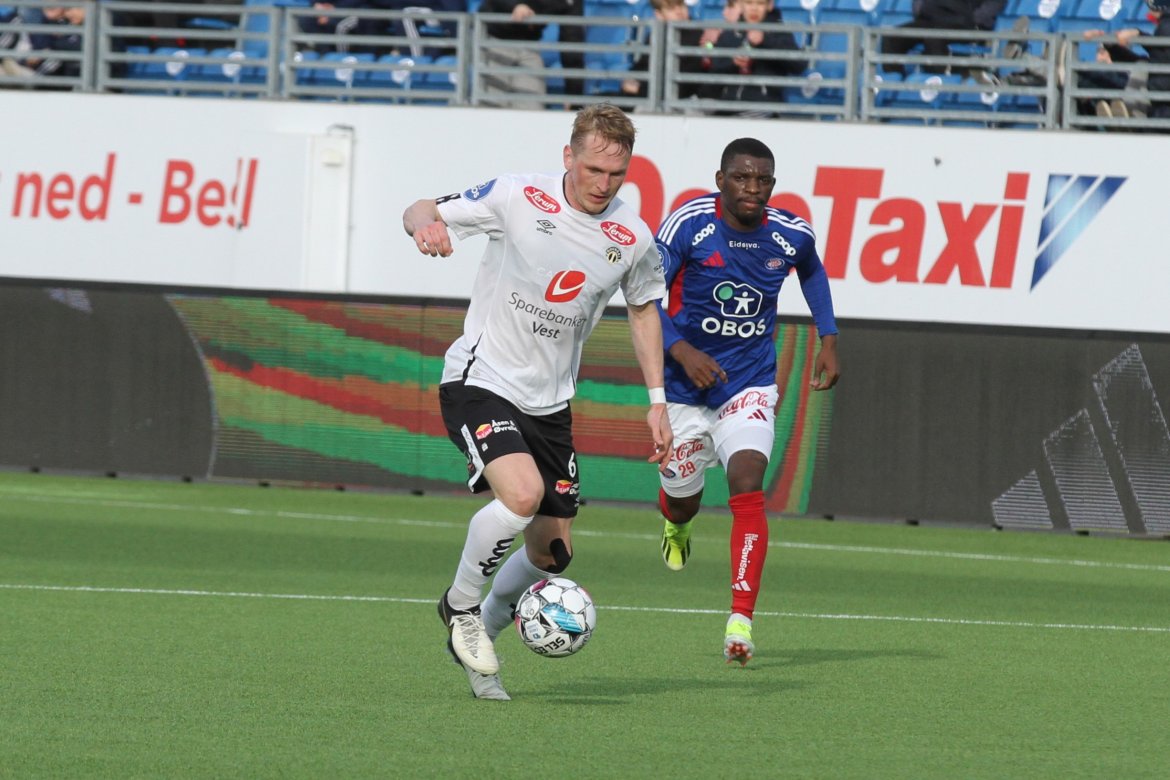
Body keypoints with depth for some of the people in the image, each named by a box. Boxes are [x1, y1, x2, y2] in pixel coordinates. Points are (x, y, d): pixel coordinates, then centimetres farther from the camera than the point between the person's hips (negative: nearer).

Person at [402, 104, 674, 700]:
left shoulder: (633, 240, -3)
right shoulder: (517, 198, -13)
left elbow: (644, 309, 17)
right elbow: (421, 212, -4)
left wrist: (657, 399, 12)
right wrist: (426, 225, -30)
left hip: (550, 403, 5)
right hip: (480, 379, -5)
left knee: (552, 552, 4)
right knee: (522, 493, -29)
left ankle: (481, 633, 29)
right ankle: (461, 605, -4)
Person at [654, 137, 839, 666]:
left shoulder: (791, 235, -7)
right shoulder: (689, 223, -17)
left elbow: (812, 271, 18)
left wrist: (828, 339, 11)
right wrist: (681, 350, -28)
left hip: (750, 384, 0)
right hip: (687, 384, 0)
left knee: (747, 487, -22)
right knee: (681, 501, 14)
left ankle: (741, 621, -24)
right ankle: (677, 524, 56)